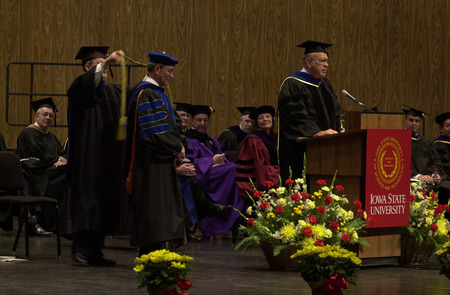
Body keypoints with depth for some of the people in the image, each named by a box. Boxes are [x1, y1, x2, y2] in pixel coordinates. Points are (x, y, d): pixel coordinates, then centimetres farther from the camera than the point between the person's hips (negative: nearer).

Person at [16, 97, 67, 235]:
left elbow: (63, 154, 17)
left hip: (52, 173, 8)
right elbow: (38, 157, -11)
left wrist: (61, 160, -8)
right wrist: (57, 159, -3)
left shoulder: (51, 136, 26)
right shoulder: (29, 134, -2)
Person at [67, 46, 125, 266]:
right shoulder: (80, 86, -2)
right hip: (87, 156, -7)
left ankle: (95, 251, 11)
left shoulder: (113, 91, 20)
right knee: (87, 198, -10)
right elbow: (87, 85, -26)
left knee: (106, 200, 6)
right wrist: (105, 62, -36)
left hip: (108, 157, 7)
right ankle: (80, 249, -7)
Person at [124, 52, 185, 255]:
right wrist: (174, 147, -12)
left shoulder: (158, 93, 18)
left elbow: (173, 123, 22)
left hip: (163, 162, 11)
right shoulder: (145, 94, -14)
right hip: (151, 163, -11)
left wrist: (178, 144, 6)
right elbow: (152, 132, -21)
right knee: (154, 207, -11)